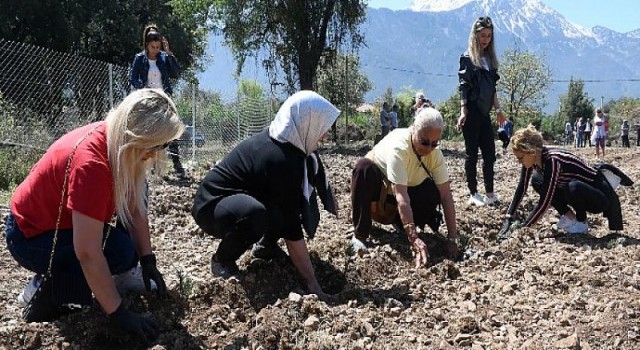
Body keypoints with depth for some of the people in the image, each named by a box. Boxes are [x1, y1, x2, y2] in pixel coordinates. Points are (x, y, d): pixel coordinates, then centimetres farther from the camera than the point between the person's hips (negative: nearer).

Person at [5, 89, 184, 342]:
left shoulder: (118, 139, -11)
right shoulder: (91, 162, -36)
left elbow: (135, 206, -4)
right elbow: (88, 253, -36)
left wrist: (148, 261, -7)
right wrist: (120, 315, -30)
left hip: (64, 218, 9)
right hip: (30, 236, -9)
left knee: (136, 189, 1)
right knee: (121, 251, -25)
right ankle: (45, 289, -7)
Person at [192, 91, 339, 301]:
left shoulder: (282, 141, -6)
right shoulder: (280, 160, -30)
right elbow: (291, 228, -29)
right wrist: (312, 283, -25)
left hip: (240, 197, 9)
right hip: (211, 207, -9)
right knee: (255, 213, -40)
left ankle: (266, 246, 14)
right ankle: (222, 260, -12)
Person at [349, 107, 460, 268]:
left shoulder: (435, 152, -21)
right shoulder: (398, 146, -37)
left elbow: (446, 195, -24)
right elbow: (401, 195, -44)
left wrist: (452, 238, -32)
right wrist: (414, 239, -51)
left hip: (409, 187, 4)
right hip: (377, 184, -4)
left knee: (435, 193, -26)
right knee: (364, 166, -38)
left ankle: (400, 223, 4)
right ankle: (360, 235, -26)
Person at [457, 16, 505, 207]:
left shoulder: (489, 58, 15)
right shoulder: (467, 58, -4)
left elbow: (492, 87, 19)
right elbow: (463, 87, -10)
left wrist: (498, 108, 13)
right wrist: (463, 111, -18)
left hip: (485, 113, 7)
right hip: (472, 112, -6)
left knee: (490, 154, 4)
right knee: (472, 154, 0)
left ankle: (490, 193, 10)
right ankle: (473, 194, 7)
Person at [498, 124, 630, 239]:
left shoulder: (552, 160, -32)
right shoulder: (533, 157, -11)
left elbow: (544, 203, -32)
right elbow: (521, 188, -3)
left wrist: (522, 227, -27)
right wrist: (508, 218, -10)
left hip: (600, 194, -8)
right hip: (580, 189, 8)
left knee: (574, 188, -37)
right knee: (537, 180, -1)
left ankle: (582, 223, -7)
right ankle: (568, 217, 4)